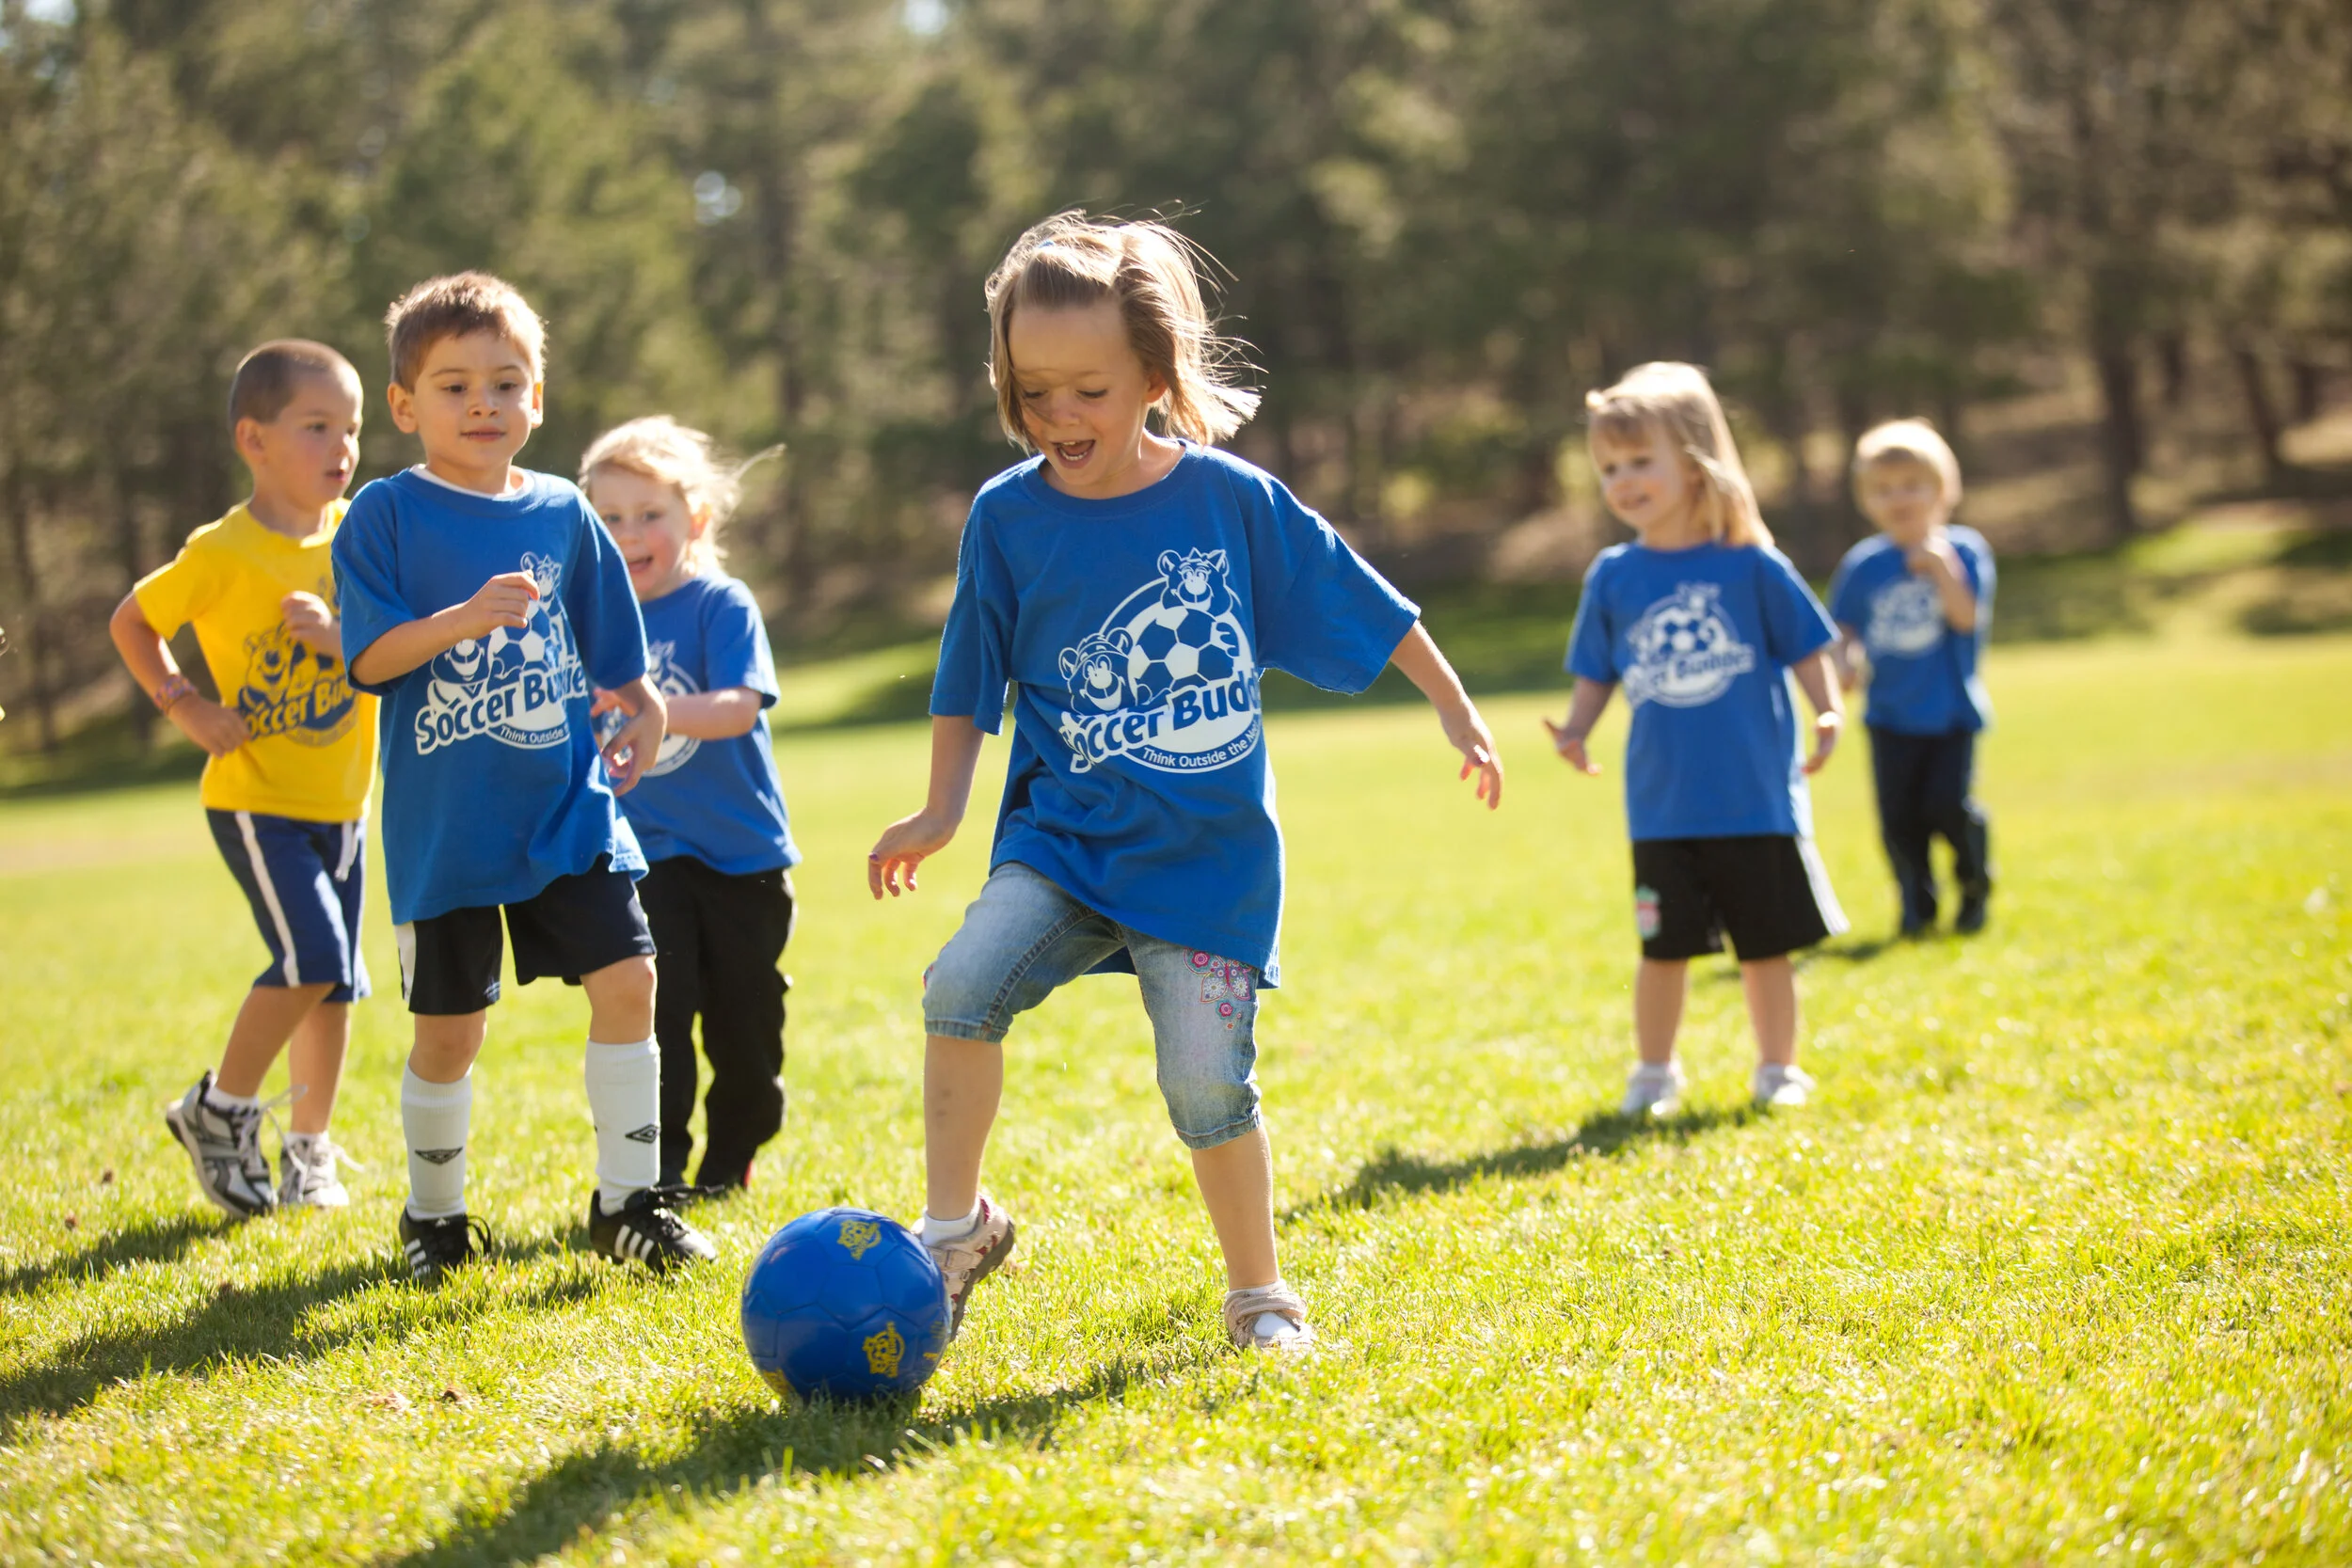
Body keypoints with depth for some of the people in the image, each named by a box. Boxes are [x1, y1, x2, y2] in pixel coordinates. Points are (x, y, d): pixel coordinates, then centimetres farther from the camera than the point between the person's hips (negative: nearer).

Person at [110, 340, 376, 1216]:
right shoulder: (223, 554, -12)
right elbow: (131, 622, 1)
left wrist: (340, 633, -19)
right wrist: (183, 704, -10)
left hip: (342, 803, 5)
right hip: (256, 801, -5)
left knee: (336, 980, 8)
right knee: (312, 959, -17)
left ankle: (309, 1155, 22)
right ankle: (219, 1111, 3)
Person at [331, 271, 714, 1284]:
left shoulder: (563, 514, 7)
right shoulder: (387, 515, -5)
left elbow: (613, 649, 18)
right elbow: (370, 658, -13)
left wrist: (644, 709, 3)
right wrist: (460, 621, -27)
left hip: (568, 807, 3)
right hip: (444, 823, -3)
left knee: (626, 976, -7)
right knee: (450, 1026, 4)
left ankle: (627, 1200, 7)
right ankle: (434, 1215, 25)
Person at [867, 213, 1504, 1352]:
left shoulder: (1233, 498, -4)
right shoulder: (1008, 515, -2)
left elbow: (1365, 609, 7)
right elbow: (970, 685, 8)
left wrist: (1456, 713, 12)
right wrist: (940, 811, 1)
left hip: (1210, 853, -1)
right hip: (1064, 836, 1)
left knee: (1208, 1084, -7)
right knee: (963, 983, -23)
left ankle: (1258, 1293, 17)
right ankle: (955, 1225, -4)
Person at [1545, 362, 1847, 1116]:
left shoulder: (1750, 565, -6)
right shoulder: (1613, 577, 1)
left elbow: (1805, 650, 0)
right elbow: (1595, 676, 7)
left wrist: (1827, 715, -15)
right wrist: (1575, 731, -10)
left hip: (1756, 798, -1)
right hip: (1662, 806, 2)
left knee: (1766, 943, 8)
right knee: (1663, 947, 8)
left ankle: (1778, 1068, 23)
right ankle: (1654, 1071, 24)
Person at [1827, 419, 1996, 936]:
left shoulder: (1962, 550, -4)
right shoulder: (1862, 566, 2)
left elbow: (1967, 616, -16)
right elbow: (1844, 631, 10)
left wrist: (1941, 569, -29)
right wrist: (1845, 662, -10)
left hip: (1951, 710, -2)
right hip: (1891, 714, 2)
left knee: (1949, 806, -12)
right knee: (1899, 816, -2)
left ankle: (1975, 887, 15)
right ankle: (1917, 906, 17)